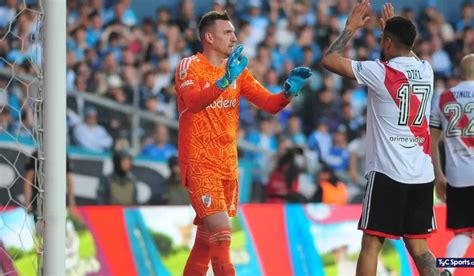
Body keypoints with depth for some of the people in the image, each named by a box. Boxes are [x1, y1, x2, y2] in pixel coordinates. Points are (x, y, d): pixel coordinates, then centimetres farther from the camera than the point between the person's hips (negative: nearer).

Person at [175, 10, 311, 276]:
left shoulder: (238, 69, 11)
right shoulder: (190, 66, -9)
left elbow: (270, 103, 7)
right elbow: (193, 103, -28)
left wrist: (289, 90, -14)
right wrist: (225, 81, -43)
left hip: (228, 165, 7)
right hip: (200, 165, -7)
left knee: (205, 241, 12)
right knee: (222, 235, -17)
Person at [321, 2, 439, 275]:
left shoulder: (380, 72, -10)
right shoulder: (426, 70, 8)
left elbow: (329, 60, -6)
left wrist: (351, 28, 6)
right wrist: (393, 27, 38)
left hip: (388, 173, -5)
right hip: (422, 174, 5)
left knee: (371, 244, 0)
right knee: (418, 245, 9)